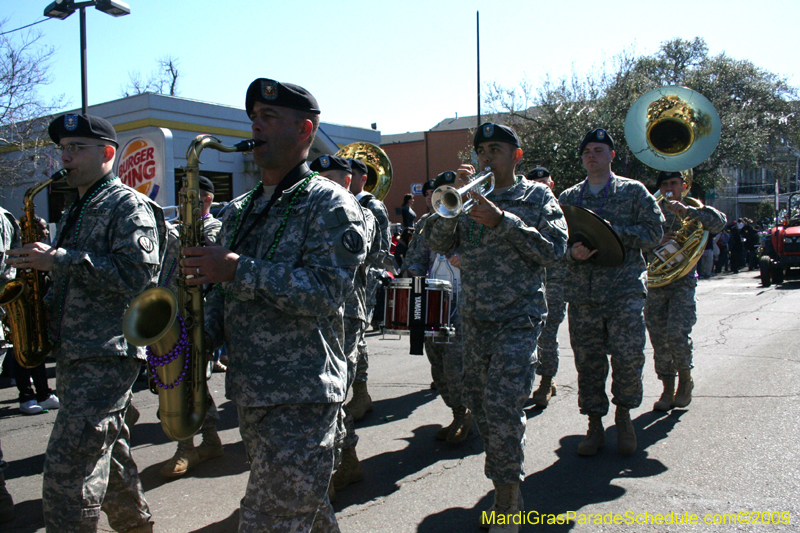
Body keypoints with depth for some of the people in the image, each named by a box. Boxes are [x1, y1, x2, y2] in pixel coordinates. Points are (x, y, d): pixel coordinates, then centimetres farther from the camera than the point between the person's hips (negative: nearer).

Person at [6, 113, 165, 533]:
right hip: (74, 355, 9)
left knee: (68, 465, -11)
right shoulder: (76, 213, 20)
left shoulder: (128, 206, -8)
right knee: (106, 454, 17)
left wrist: (58, 259, -21)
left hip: (109, 353, -9)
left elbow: (135, 273, -22)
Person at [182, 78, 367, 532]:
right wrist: (205, 332, 1)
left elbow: (327, 291, -21)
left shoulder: (329, 203, -9)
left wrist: (237, 269, -23)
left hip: (302, 396, -8)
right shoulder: (240, 210, 15)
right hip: (248, 389, 8)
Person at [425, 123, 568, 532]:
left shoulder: (537, 196, 3)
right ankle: (508, 491, 31)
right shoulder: (469, 198, 13)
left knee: (502, 406, -14)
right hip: (474, 319, 5)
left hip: (518, 318, -5)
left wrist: (503, 221, -17)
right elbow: (437, 242, 3)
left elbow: (554, 249, -10)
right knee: (480, 404, 11)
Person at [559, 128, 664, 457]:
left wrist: (612, 231, -11)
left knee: (628, 355, -10)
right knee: (587, 361, 2)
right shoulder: (567, 198, 16)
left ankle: (623, 415, 15)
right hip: (582, 291, 2)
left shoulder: (633, 191, 9)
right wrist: (572, 252, -11)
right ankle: (595, 425, 17)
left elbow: (654, 232, 0)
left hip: (625, 288, -2)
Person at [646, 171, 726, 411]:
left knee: (677, 334, -17)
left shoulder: (694, 211, 7)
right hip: (655, 282, 3)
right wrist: (658, 241, -13)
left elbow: (719, 222, -13)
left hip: (683, 281, -2)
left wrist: (687, 210, -21)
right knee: (659, 339, 3)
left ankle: (685, 379, 10)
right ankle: (668, 390, 16)